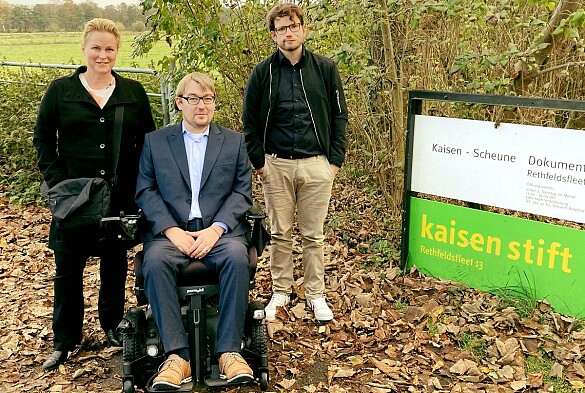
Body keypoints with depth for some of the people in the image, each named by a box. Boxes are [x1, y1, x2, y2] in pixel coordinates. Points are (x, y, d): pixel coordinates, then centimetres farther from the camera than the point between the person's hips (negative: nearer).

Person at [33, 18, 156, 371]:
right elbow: (43, 139, 5)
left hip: (120, 196, 1)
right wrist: (57, 180, -6)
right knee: (68, 267, 5)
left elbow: (147, 141, 8)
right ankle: (65, 341, 19)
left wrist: (137, 183, -3)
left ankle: (113, 325, 31)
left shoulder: (134, 92, 4)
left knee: (116, 263, 11)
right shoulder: (60, 90, 2)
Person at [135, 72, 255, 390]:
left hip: (219, 230, 0)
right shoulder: (155, 141, 16)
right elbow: (145, 191, 7)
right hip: (171, 230, 0)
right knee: (155, 262, -32)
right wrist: (172, 230, -10)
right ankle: (177, 356, -28)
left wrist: (215, 229, -11)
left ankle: (229, 351, -25)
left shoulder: (234, 141, 16)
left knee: (237, 256, -33)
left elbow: (243, 193, 7)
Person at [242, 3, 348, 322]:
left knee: (313, 235, 9)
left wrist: (336, 159, 0)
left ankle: (316, 295, 22)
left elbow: (339, 117, 5)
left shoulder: (325, 69, 2)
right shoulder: (263, 73, 1)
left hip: (316, 165, 0)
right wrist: (258, 161, 1)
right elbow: (250, 121, 6)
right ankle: (280, 292, 25)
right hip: (276, 165, 0)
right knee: (280, 234, 11)